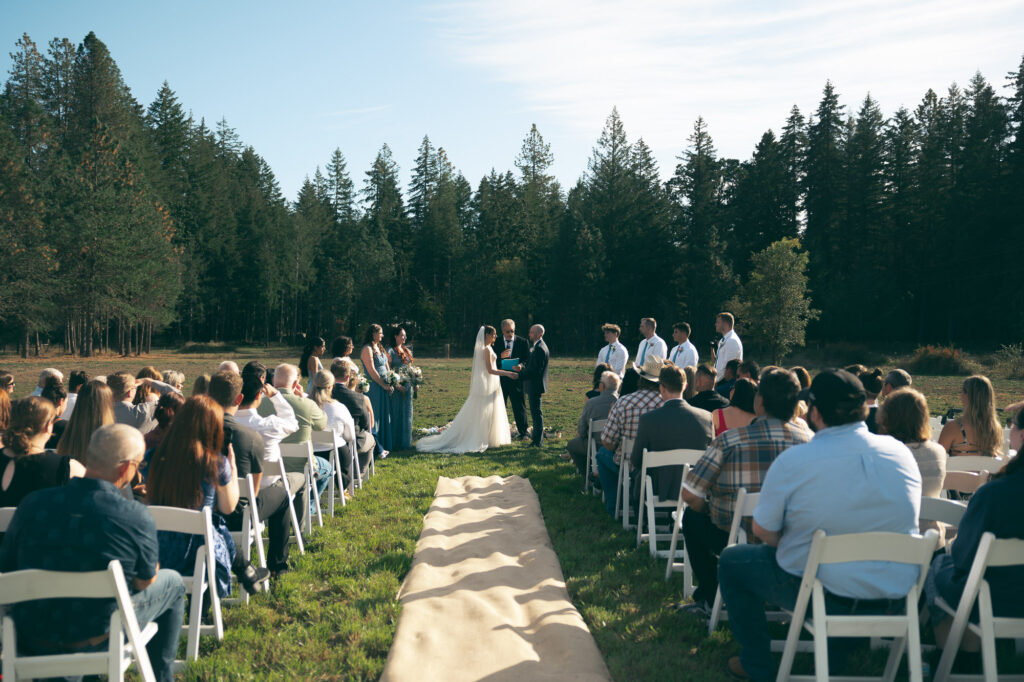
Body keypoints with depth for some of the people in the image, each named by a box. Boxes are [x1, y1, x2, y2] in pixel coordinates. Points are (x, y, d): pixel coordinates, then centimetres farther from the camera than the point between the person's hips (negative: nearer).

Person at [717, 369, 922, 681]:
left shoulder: (793, 460, -18)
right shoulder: (901, 453, -3)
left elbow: (763, 531, -9)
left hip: (820, 593, -5)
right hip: (895, 595, 5)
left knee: (731, 559, 18)